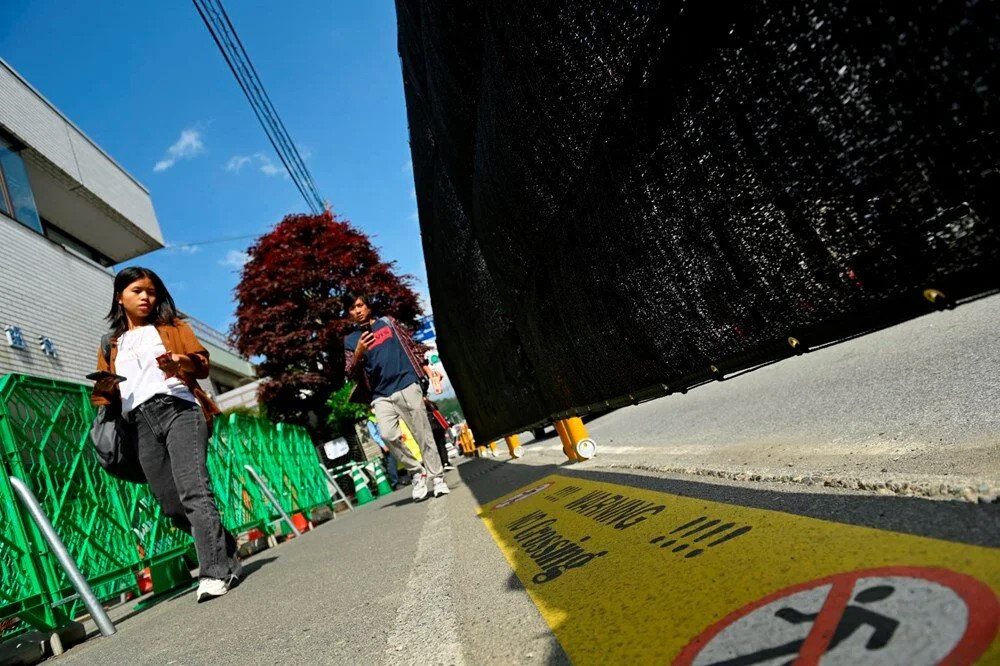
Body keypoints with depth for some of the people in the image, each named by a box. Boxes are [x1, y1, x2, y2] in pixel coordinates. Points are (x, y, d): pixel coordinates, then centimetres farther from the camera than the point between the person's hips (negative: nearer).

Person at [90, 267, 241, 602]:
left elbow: (202, 365, 8)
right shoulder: (110, 346, 27)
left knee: (193, 491, -21)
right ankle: (228, 558, 15)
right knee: (173, 506, 0)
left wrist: (181, 361, -14)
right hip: (140, 425, 4)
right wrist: (104, 390, -2)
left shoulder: (172, 327, 20)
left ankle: (214, 572, -23)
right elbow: (104, 393, 21)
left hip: (177, 409, -3)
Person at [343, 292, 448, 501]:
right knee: (387, 434, -21)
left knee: (423, 434, -2)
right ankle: (416, 471, -2)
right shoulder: (351, 340, 11)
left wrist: (426, 369, 8)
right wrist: (358, 354, -14)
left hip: (407, 386, 0)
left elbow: (412, 346, 16)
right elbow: (350, 374, 3)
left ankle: (437, 478, 9)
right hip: (381, 396, 1)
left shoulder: (387, 322, 13)